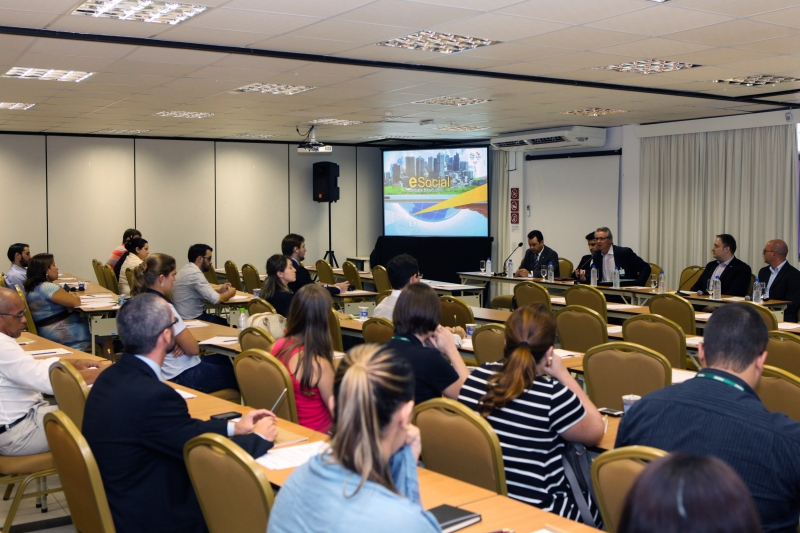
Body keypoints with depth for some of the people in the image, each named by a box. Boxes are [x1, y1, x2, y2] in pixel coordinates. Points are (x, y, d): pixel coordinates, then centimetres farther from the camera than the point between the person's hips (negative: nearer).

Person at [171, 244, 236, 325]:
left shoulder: (187, 269, 8)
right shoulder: (195, 274, -22)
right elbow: (216, 299, -24)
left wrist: (219, 290, 7)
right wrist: (230, 293, -5)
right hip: (193, 320, -9)